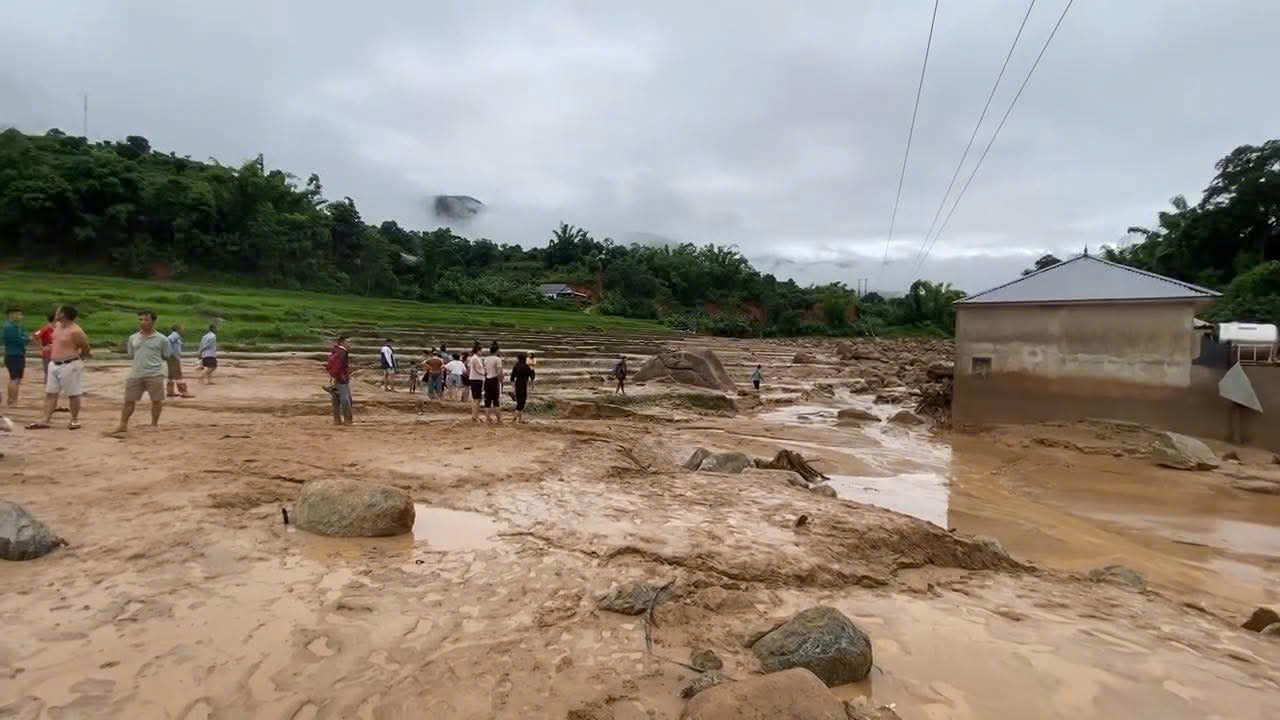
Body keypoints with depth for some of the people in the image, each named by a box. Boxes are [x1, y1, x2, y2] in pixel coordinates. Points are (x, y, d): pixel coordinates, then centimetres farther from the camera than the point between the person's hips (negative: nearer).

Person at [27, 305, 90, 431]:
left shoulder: (75, 331, -19)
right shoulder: (57, 325, 7)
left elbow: (86, 347, -9)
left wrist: (78, 357, 6)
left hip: (70, 366, -9)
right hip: (54, 364, 9)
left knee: (73, 394, 1)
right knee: (50, 393, 9)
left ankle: (75, 420, 10)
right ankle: (45, 420, 13)